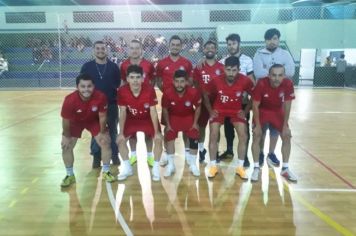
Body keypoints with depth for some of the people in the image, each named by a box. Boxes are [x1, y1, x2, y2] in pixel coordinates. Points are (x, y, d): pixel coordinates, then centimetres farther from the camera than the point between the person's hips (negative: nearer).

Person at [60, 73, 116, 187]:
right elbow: (66, 120, -20)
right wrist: (66, 136, -9)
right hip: (75, 122, 0)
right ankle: (70, 175, 16)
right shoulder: (70, 100, -37)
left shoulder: (100, 97, -35)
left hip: (94, 120, 1)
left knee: (106, 143, -7)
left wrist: (102, 133, -8)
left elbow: (102, 117, -18)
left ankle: (106, 171, 14)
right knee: (66, 146, -6)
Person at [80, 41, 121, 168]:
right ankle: (96, 157, 22)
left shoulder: (114, 66, 2)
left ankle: (115, 155, 26)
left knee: (113, 130, 11)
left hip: (112, 104, 0)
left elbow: (119, 84, 7)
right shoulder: (87, 66, 0)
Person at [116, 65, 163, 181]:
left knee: (158, 139, -18)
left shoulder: (150, 90, -28)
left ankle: (156, 168, 2)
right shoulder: (122, 91, -24)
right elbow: (123, 113, -15)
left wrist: (157, 132, -19)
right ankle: (127, 167, 10)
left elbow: (153, 112, -20)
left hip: (147, 119, -1)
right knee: (120, 140, -11)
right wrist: (121, 132, -15)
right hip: (131, 120, 2)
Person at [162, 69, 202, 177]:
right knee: (169, 136, -14)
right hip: (173, 117, 0)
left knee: (194, 137, -11)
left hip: (189, 117, 0)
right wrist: (168, 125, -6)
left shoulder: (194, 92, -26)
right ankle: (171, 165, 6)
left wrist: (195, 123, -7)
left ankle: (193, 165, 10)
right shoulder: (167, 93, -26)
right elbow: (165, 109, -8)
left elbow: (197, 108, -7)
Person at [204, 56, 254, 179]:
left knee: (243, 136, -10)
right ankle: (213, 166, 4)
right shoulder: (216, 80, -25)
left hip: (236, 110, 1)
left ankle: (240, 167, 5)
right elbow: (205, 95, -6)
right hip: (219, 109, 0)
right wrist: (210, 110, -5)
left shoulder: (245, 81, -24)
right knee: (213, 135, -12)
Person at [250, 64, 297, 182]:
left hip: (278, 111, 3)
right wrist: (258, 125, -20)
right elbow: (255, 105, -21)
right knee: (257, 136, -15)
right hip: (262, 110, -2)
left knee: (287, 136, -3)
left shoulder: (288, 84, -26)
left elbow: (287, 105, -13)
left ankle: (285, 168, 12)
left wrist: (285, 125, -10)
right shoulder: (261, 84, -32)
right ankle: (256, 168, -1)